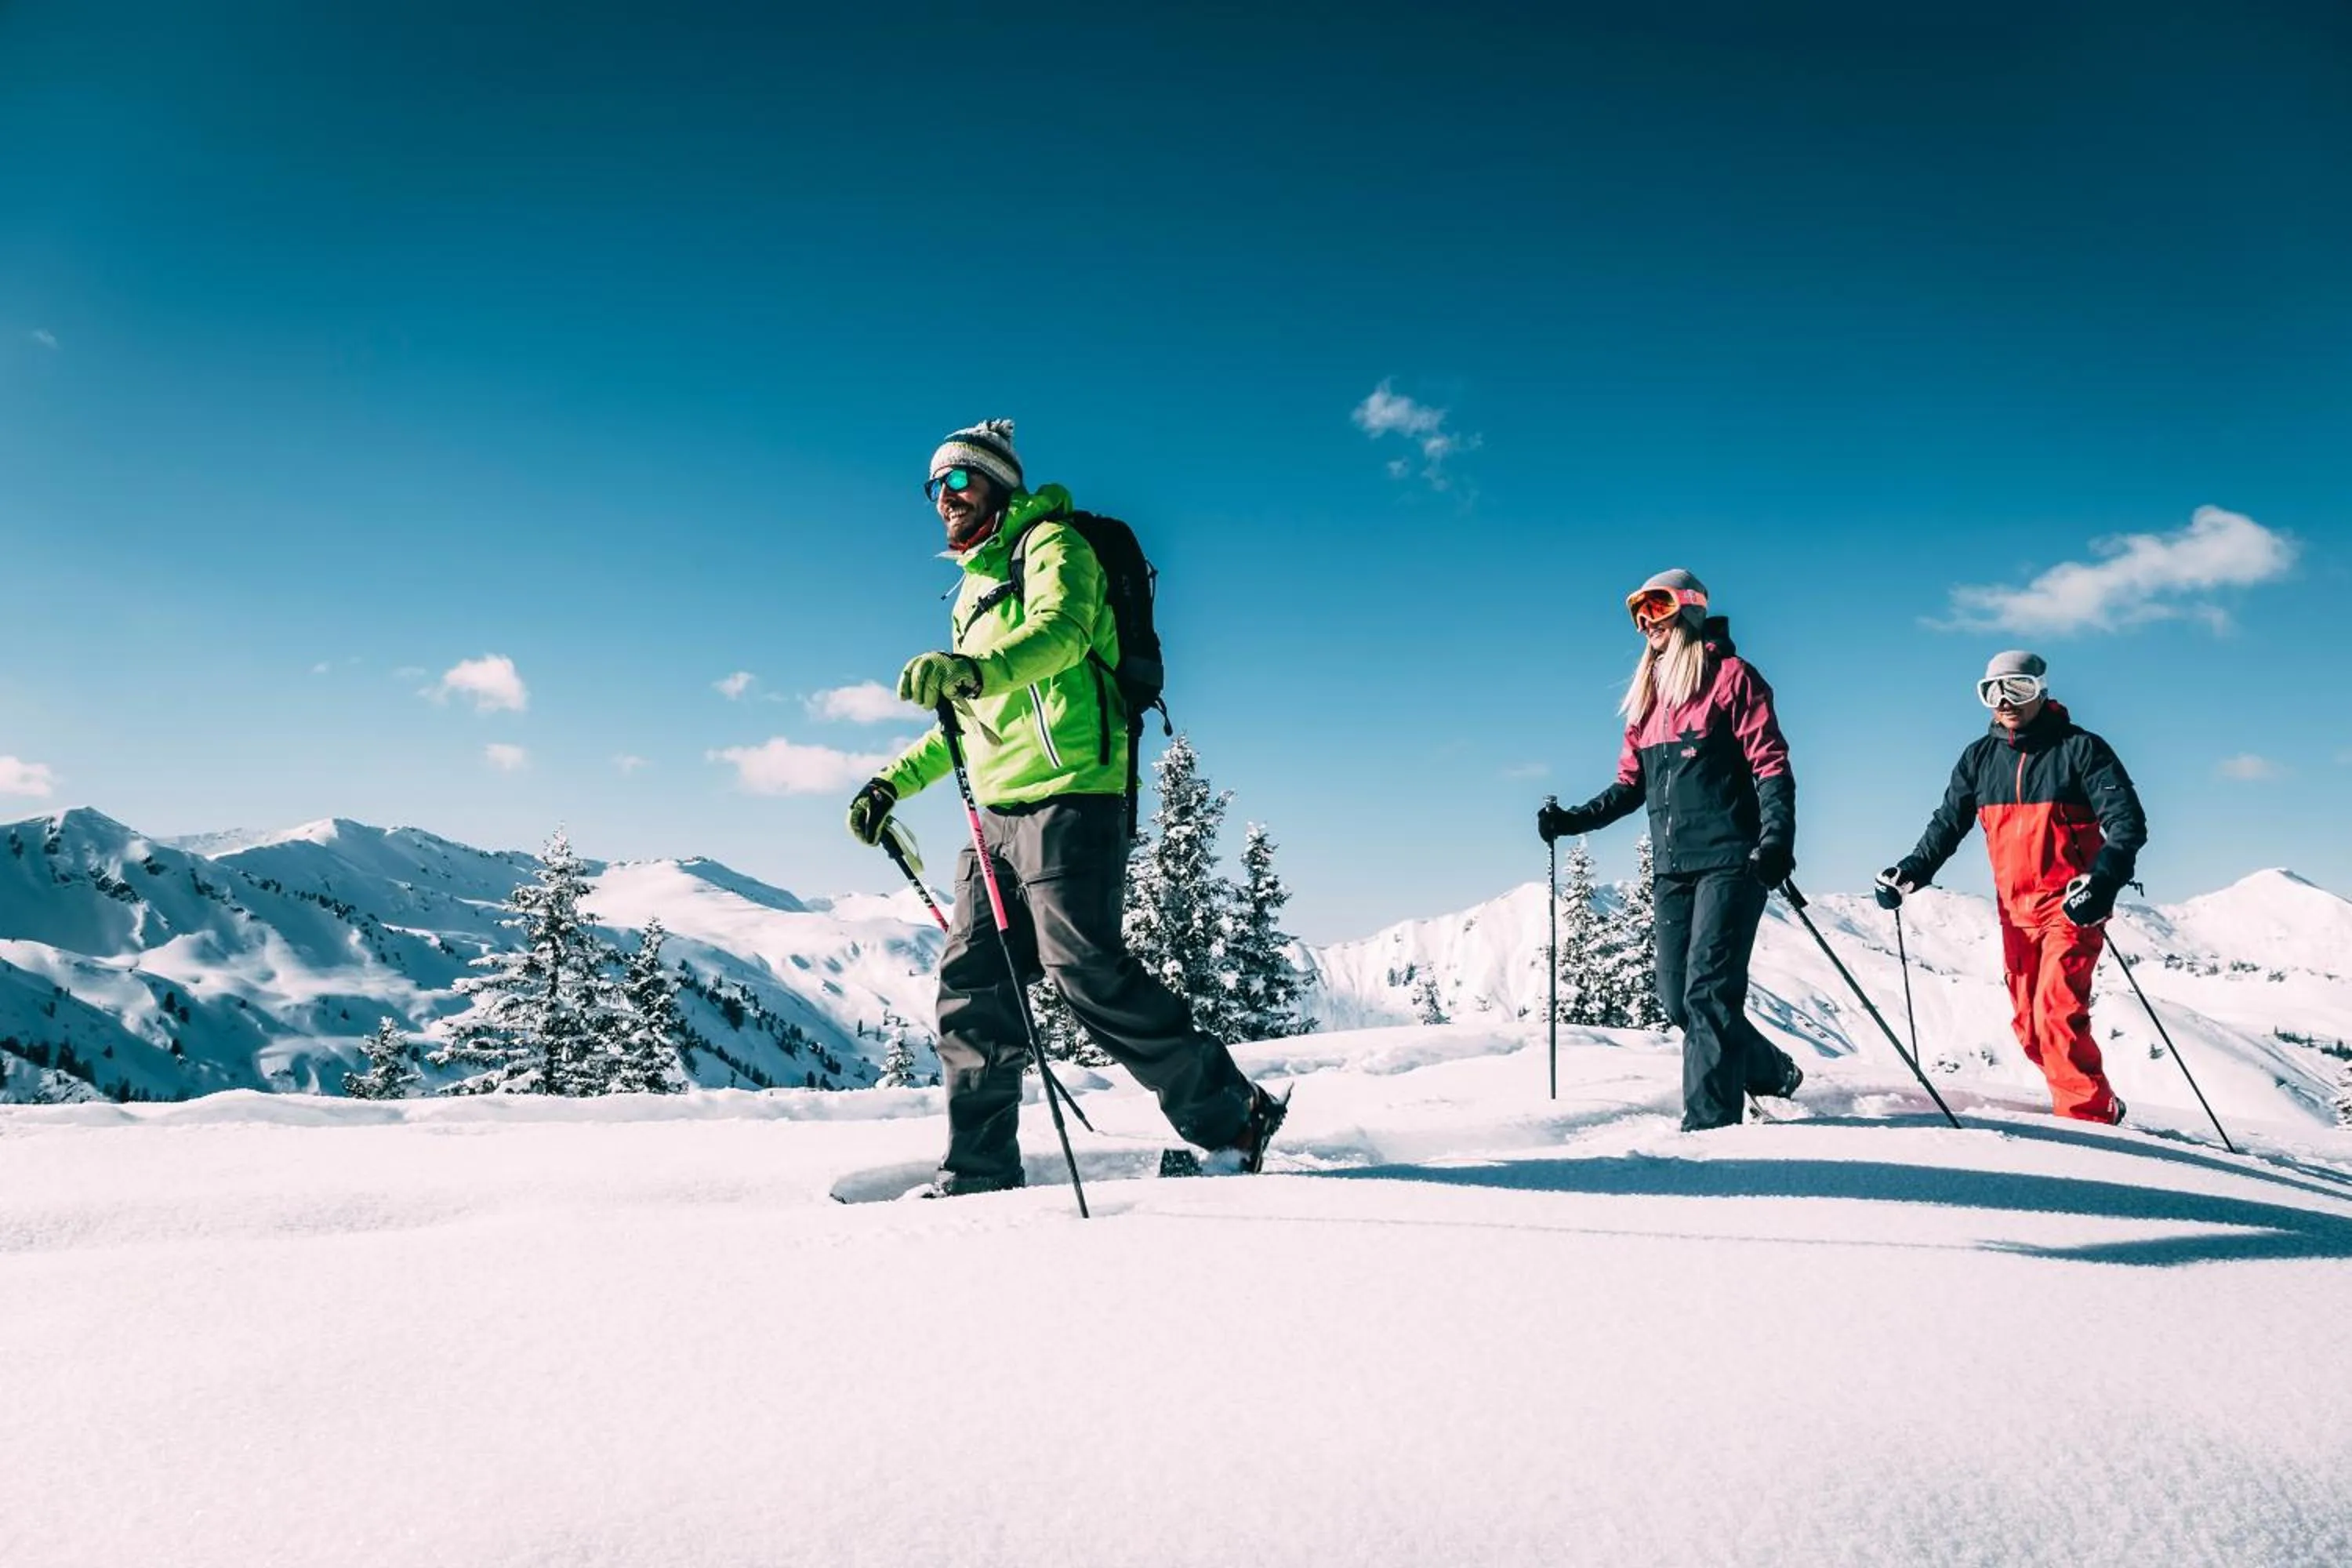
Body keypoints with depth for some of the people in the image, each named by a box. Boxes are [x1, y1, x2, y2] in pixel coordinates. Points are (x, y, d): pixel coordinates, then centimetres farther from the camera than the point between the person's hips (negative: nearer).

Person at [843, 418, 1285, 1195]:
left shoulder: (1050, 545, 2)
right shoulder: (975, 590, 28)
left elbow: (1062, 630, -22)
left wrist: (973, 668, -39)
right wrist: (893, 781, 25)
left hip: (1068, 792, -9)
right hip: (999, 808, 9)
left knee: (1087, 970, -16)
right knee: (972, 982, 3)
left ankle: (1231, 1117, -4)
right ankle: (978, 1172, 9)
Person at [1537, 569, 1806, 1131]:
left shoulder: (1730, 675, -1)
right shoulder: (1648, 693, 18)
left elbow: (1771, 765, -8)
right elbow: (1631, 784, 21)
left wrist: (1777, 838, -22)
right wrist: (1575, 820, 8)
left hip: (1729, 859, -7)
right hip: (1673, 867, 7)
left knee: (1708, 991, -14)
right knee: (1678, 1000, 6)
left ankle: (1708, 1124, -12)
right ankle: (1773, 1073, 28)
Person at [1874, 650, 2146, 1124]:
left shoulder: (2079, 748, -7)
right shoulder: (1981, 757, 8)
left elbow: (2128, 822, -13)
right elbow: (1948, 823, 12)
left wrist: (2104, 880, -30)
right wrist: (1912, 872, -3)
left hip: (2070, 906, -6)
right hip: (2015, 910, 6)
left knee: (2056, 1014, -17)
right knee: (2029, 1025, 8)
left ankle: (2090, 1120, -6)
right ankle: (2096, 1105, 23)